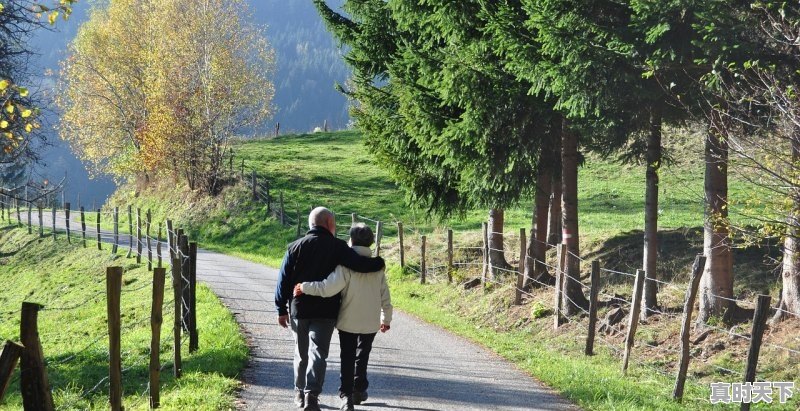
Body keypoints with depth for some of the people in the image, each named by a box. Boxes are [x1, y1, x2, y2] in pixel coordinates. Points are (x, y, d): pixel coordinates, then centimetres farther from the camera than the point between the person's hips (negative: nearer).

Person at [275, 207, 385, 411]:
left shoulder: (295, 247, 2)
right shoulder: (337, 247, -7)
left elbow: (283, 280, 2)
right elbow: (359, 264, -16)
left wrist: (282, 309, 7)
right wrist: (378, 263, 4)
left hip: (299, 310, 3)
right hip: (325, 312, -3)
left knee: (301, 354, 17)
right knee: (318, 354, -4)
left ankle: (300, 393, 28)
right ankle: (311, 394, -19)